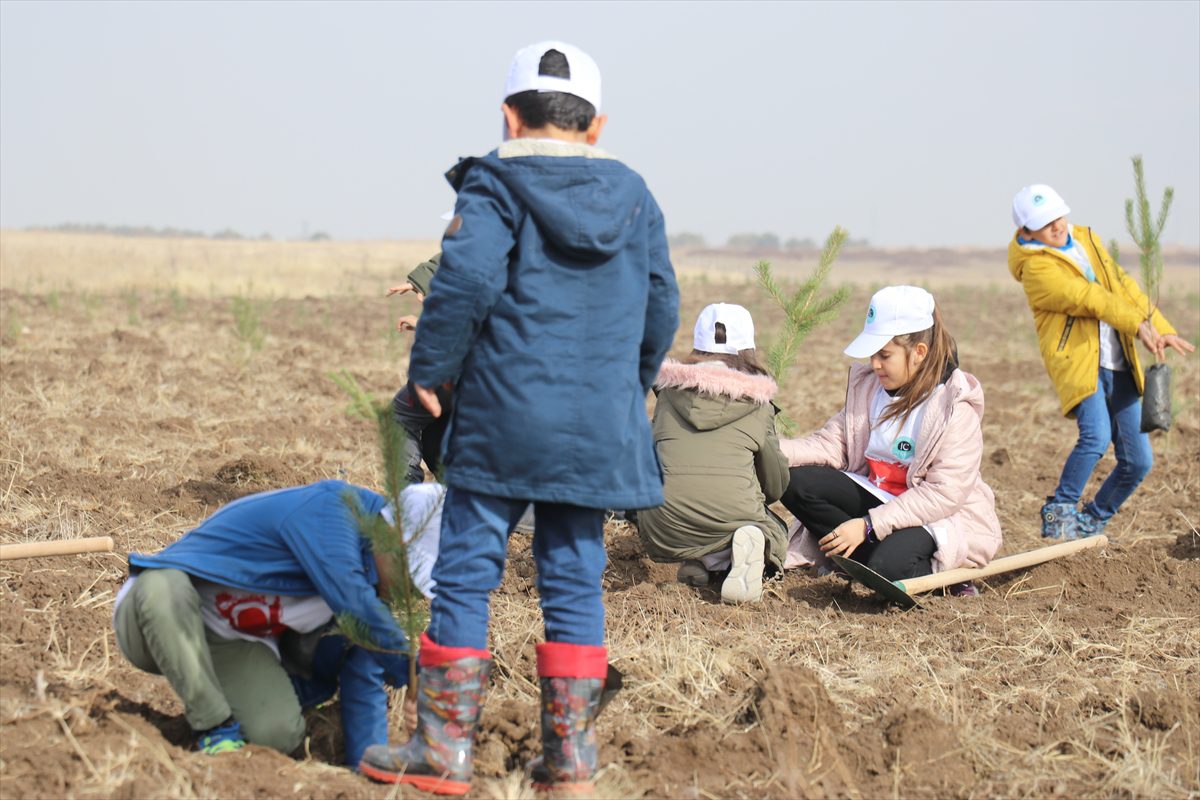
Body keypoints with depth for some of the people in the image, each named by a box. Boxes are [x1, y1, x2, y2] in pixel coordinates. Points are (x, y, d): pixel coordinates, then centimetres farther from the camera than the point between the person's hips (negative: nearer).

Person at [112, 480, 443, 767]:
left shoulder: (369, 580, 1)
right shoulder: (329, 506, -25)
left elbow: (363, 677, 7)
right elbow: (351, 601, -36)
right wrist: (411, 671, -27)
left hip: (232, 646, 7)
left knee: (279, 734, -18)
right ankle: (215, 727, -20)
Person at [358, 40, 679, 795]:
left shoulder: (495, 187, -4)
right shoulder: (634, 197, 10)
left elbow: (464, 281, -16)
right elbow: (662, 306, 13)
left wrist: (429, 372, -5)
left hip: (503, 417, -4)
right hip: (599, 425, 4)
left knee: (466, 573, 2)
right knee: (575, 581, 10)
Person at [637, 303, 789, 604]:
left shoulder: (670, 390, 16)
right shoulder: (758, 402, 13)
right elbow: (777, 484, 20)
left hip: (666, 531, 1)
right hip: (734, 510, -1)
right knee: (776, 537, 31)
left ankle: (698, 559, 3)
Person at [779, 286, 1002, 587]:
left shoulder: (956, 408, -18)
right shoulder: (867, 385, 3)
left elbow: (945, 494, -24)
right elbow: (831, 444, 0)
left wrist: (868, 525, -28)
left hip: (943, 517, -7)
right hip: (879, 497, 7)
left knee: (887, 566, -37)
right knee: (796, 483, -13)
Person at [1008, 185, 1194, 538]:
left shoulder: (1086, 239, 15)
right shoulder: (1036, 267, -9)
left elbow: (1123, 286, 15)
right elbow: (1087, 297, -19)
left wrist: (1162, 328, 6)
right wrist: (1138, 323, -27)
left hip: (1119, 366, 7)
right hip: (1079, 363, -7)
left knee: (1138, 461, 4)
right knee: (1096, 436, -30)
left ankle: (1091, 522, 24)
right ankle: (1058, 513, -11)